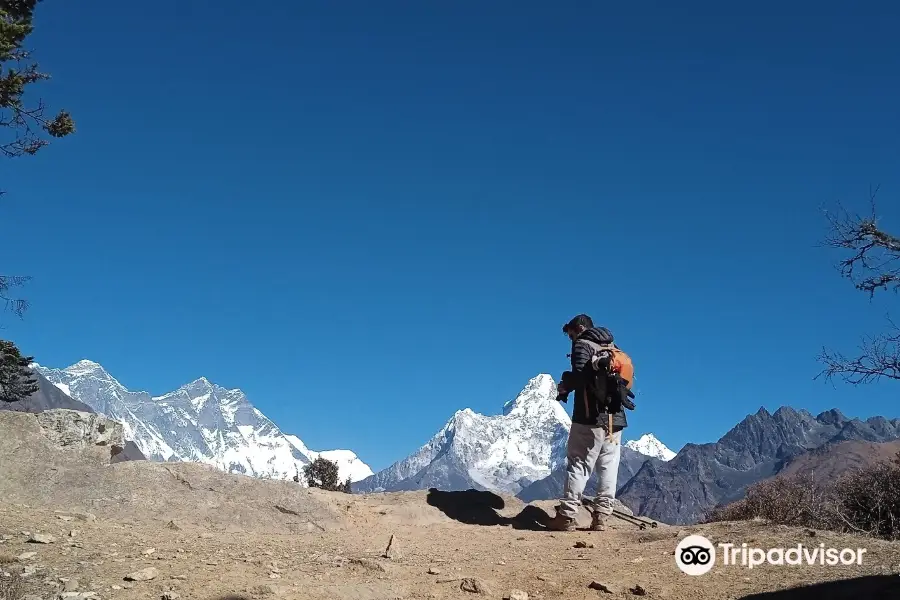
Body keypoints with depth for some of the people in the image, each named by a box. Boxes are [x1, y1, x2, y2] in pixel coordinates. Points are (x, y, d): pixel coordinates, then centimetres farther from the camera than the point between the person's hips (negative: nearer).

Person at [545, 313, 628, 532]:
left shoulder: (583, 345, -3)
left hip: (590, 417, -6)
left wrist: (564, 386, 1)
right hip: (615, 417, 6)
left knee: (579, 464, -4)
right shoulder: (613, 348, 18)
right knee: (608, 467, 6)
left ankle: (567, 516, -4)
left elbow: (579, 375, -19)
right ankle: (601, 516, 5)